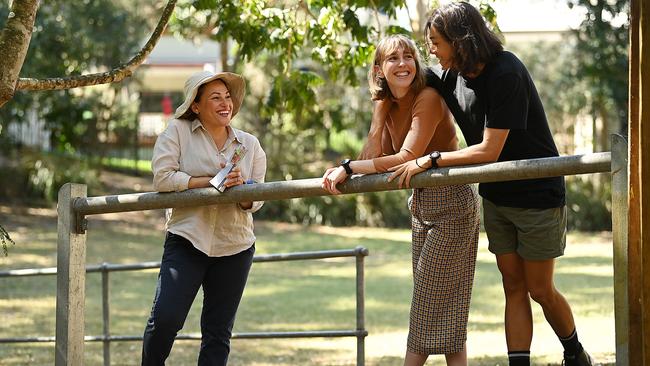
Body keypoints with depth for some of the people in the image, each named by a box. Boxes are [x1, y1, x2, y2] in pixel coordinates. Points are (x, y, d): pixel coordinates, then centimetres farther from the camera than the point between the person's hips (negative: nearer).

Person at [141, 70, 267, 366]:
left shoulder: (249, 144, 9)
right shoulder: (178, 131, 0)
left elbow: (256, 201, 6)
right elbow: (162, 178, -12)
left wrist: (240, 186, -17)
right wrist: (210, 181, -17)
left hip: (235, 248, 3)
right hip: (187, 241, -3)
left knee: (219, 333, 7)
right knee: (165, 319, -16)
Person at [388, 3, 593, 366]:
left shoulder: (506, 73, -25)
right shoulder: (456, 74, -2)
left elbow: (488, 151, -26)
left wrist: (428, 161, -24)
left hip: (537, 196, -7)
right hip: (496, 197, 7)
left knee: (540, 290, 3)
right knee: (514, 288, 5)